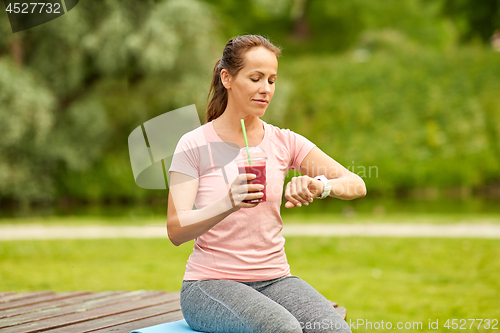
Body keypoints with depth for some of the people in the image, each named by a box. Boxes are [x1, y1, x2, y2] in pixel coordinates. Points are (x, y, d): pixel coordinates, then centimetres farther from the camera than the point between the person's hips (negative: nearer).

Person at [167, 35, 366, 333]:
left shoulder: (284, 142, 6)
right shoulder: (194, 145, -4)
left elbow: (357, 185, -2)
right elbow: (176, 231, -15)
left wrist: (320, 186, -25)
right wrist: (229, 204, -34)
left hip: (274, 279, 4)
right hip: (210, 283, -3)